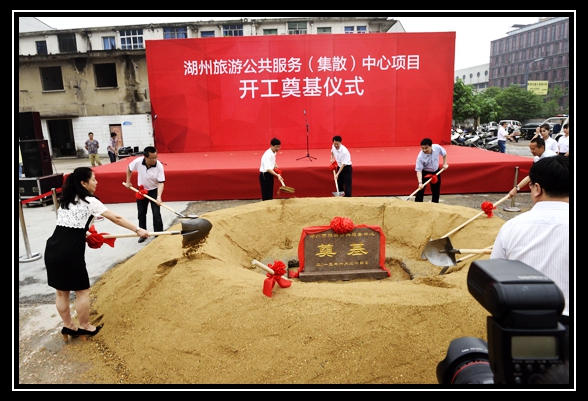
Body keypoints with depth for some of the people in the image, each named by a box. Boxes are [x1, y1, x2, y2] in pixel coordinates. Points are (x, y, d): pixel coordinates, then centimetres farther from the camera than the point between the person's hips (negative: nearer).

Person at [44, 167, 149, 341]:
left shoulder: (66, 200, 15)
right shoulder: (89, 201, -7)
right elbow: (116, 219, -7)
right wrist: (138, 230, -3)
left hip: (52, 249, 8)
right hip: (70, 252, -8)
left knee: (61, 292, 17)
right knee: (82, 291, 9)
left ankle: (68, 327, 31)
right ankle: (85, 327, 23)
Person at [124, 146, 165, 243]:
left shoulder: (159, 166, -28)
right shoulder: (138, 161, -23)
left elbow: (161, 183, -27)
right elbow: (129, 168, 1)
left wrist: (159, 197, -39)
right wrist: (128, 182, 3)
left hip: (154, 190, -3)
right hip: (141, 190, 3)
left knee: (156, 214, -5)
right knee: (141, 213, 12)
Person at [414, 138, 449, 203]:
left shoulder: (437, 147, -24)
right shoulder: (420, 156, -33)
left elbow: (444, 154, 0)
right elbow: (419, 170, -32)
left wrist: (445, 163, -2)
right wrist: (420, 182, -42)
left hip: (436, 172, 4)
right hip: (425, 173, -4)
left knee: (436, 191, 12)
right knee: (420, 191, -10)